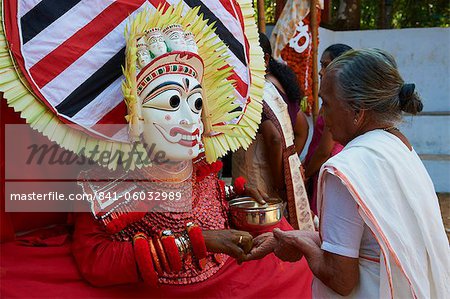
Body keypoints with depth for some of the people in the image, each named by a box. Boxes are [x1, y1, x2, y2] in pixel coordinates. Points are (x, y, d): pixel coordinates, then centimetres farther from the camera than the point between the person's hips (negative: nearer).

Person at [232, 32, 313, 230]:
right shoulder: (279, 85, 9)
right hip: (290, 174, 9)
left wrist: (278, 184, -17)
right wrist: (291, 160, 16)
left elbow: (274, 138, -26)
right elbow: (302, 129, 16)